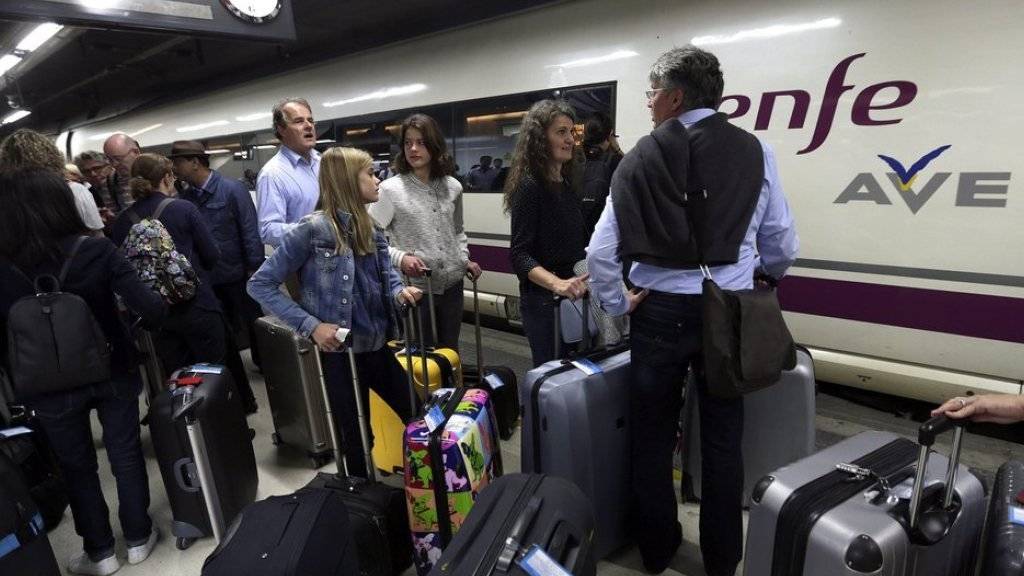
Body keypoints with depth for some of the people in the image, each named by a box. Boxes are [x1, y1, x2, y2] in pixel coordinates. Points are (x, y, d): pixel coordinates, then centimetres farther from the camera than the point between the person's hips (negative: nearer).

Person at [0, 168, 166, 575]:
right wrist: (157, 307, 1)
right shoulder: (96, 250, -17)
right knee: (126, 455, 17)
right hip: (112, 373, 0)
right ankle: (138, 538, 33)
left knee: (78, 469, 18)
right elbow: (149, 307, -21)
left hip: (51, 389, 0)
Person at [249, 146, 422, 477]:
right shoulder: (313, 229, -16)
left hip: (378, 347, 7)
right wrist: (312, 326, -19)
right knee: (357, 437, 9)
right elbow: (260, 285, -13)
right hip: (340, 353, -7)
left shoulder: (370, 228, 5)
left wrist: (400, 293, -12)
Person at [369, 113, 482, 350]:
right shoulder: (390, 189, -8)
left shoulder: (453, 187, 5)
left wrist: (464, 260, 7)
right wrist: (400, 258, -21)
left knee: (450, 352, 18)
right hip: (414, 288, -4)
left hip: (452, 285, 4)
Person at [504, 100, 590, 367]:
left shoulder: (566, 183, 9)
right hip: (543, 299, -8)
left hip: (572, 295, 8)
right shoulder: (529, 185, -14)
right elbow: (520, 254, -20)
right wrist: (556, 283, -33)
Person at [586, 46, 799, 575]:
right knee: (722, 438, 15)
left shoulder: (641, 158, -5)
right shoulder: (755, 152, -1)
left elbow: (600, 253, -9)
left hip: (659, 311, -1)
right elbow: (783, 245, 4)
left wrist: (617, 306, 6)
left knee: (651, 435, 15)